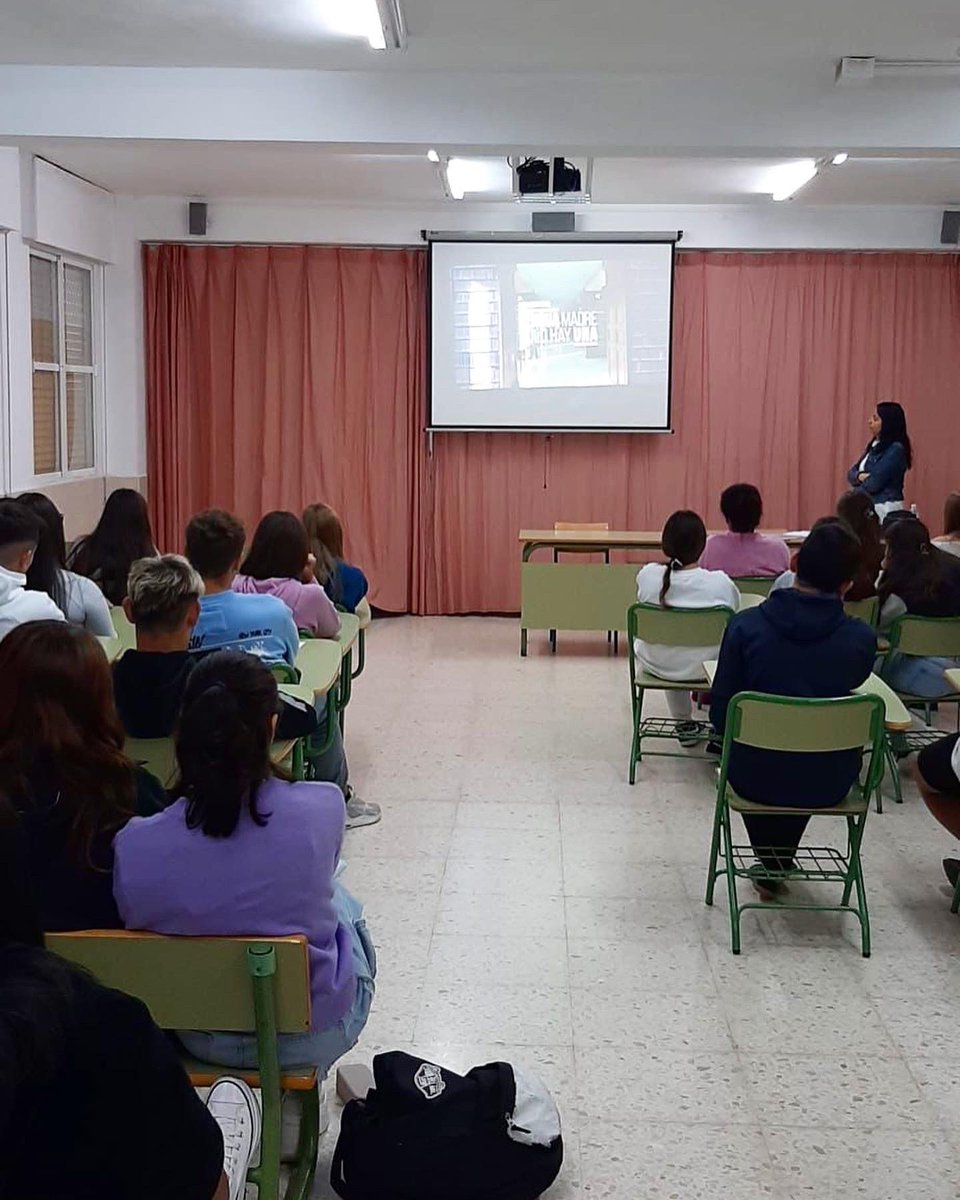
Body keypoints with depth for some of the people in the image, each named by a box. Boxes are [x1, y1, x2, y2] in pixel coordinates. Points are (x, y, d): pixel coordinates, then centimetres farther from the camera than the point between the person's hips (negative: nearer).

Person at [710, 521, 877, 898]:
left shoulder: (746, 626, -16)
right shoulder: (860, 638, -14)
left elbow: (720, 715, -7)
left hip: (756, 778, -1)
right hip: (829, 784, 1)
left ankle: (770, 864, 45)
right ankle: (780, 861, 48)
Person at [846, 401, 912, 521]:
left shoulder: (896, 449, -12)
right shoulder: (874, 446, 15)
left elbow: (874, 483, -16)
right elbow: (851, 473, 13)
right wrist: (860, 476, -10)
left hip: (884, 508, -8)